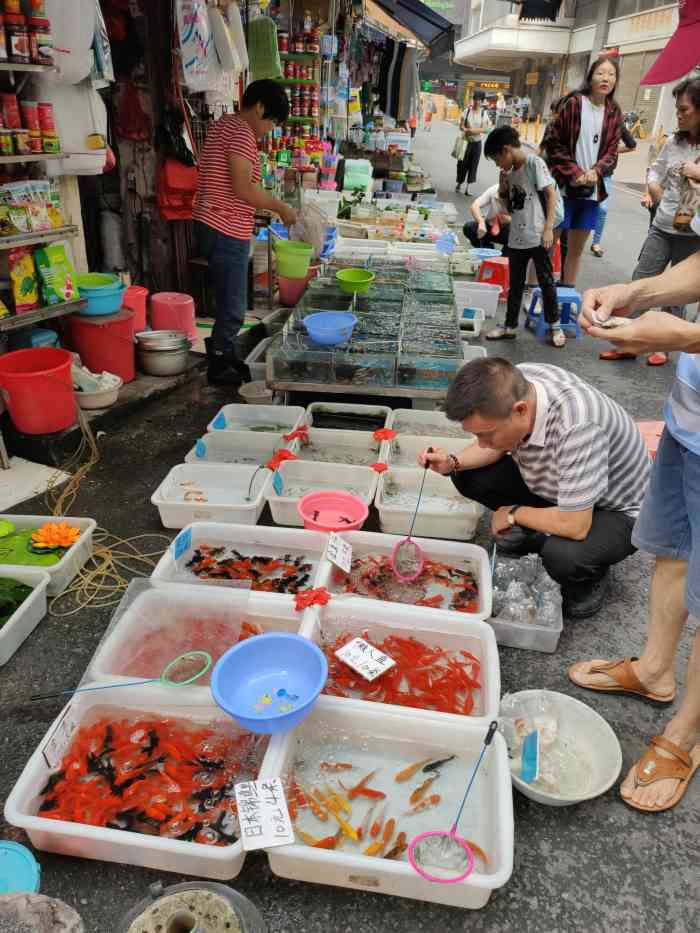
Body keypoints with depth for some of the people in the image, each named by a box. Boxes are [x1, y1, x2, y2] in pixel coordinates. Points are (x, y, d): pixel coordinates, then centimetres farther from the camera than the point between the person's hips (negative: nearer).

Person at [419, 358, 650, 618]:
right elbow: (498, 446, 1)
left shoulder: (575, 426, -42)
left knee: (563, 556, -34)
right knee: (468, 476, -10)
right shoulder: (511, 385, -20)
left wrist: (514, 514, -19)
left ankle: (593, 575, 1)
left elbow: (574, 526, -36)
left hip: (616, 511, -6)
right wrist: (453, 462, -17)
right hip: (551, 484, 6)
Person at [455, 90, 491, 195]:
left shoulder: (484, 113, -4)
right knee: (462, 163, 5)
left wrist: (474, 130, -21)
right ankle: (459, 183, 27)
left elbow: (485, 129, -8)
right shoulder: (467, 111, -3)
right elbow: (461, 126, -3)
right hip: (466, 141, 0)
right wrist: (465, 130, -24)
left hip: (477, 142, 0)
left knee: (473, 164, 0)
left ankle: (467, 187, 6)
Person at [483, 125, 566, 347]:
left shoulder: (534, 163, -7)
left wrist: (548, 228, -17)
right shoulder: (511, 173, 12)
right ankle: (509, 326, 22)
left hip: (538, 237, -7)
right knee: (515, 284, 13)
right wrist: (504, 187, 2)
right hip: (516, 239, 7)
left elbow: (551, 194, -11)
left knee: (546, 281, 3)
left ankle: (555, 325, 15)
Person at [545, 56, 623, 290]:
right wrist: (574, 173, -13)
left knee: (577, 248, 11)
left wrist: (596, 171, -13)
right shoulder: (573, 103, -5)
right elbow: (553, 143, -6)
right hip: (564, 186, -4)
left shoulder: (614, 113, 8)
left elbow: (612, 152, 8)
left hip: (592, 190, 4)